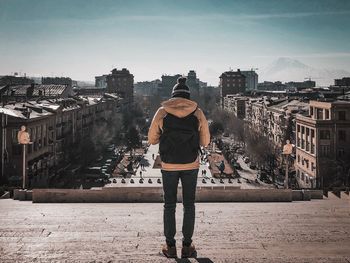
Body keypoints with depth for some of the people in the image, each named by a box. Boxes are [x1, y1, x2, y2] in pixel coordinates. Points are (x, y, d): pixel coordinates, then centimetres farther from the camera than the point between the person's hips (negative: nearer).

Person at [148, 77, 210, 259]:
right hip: (191, 165, 0)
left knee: (169, 205, 13)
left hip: (169, 165, 0)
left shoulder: (162, 112, -5)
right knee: (189, 205, 13)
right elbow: (205, 142, 3)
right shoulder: (197, 113, -3)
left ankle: (170, 246, 16)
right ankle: (187, 246, 16)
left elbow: (152, 139, 3)